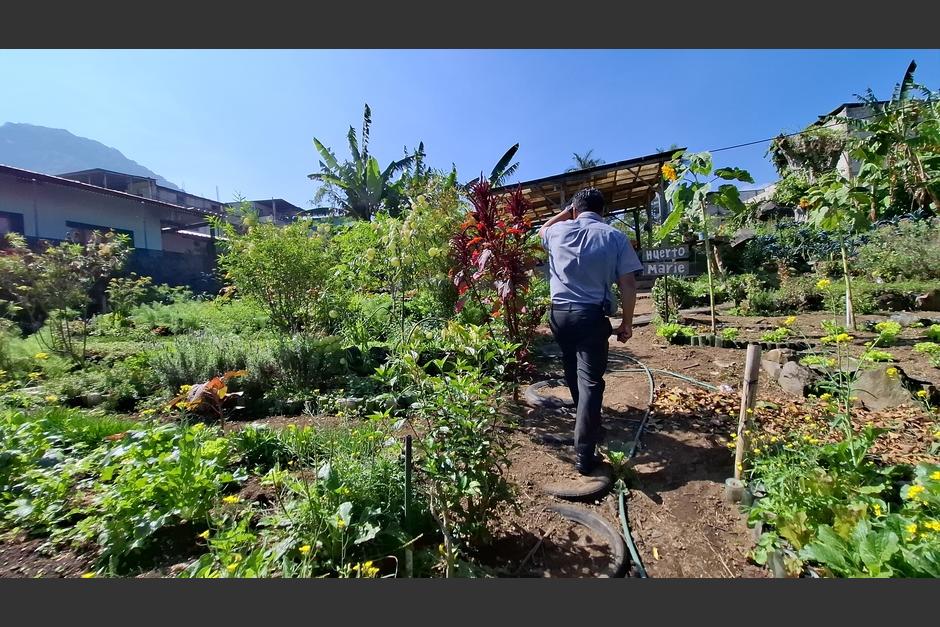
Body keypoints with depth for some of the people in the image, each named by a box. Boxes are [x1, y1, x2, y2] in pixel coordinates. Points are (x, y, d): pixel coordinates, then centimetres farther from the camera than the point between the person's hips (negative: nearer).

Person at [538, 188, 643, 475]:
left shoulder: (559, 231, 5)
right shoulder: (615, 237, 1)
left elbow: (541, 231, 31)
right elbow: (628, 283, -5)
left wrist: (564, 213, 31)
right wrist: (627, 323, 3)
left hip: (560, 313, 3)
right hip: (592, 316, -3)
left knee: (573, 373, 22)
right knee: (590, 380, -1)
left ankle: (589, 423, 45)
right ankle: (585, 454, -1)